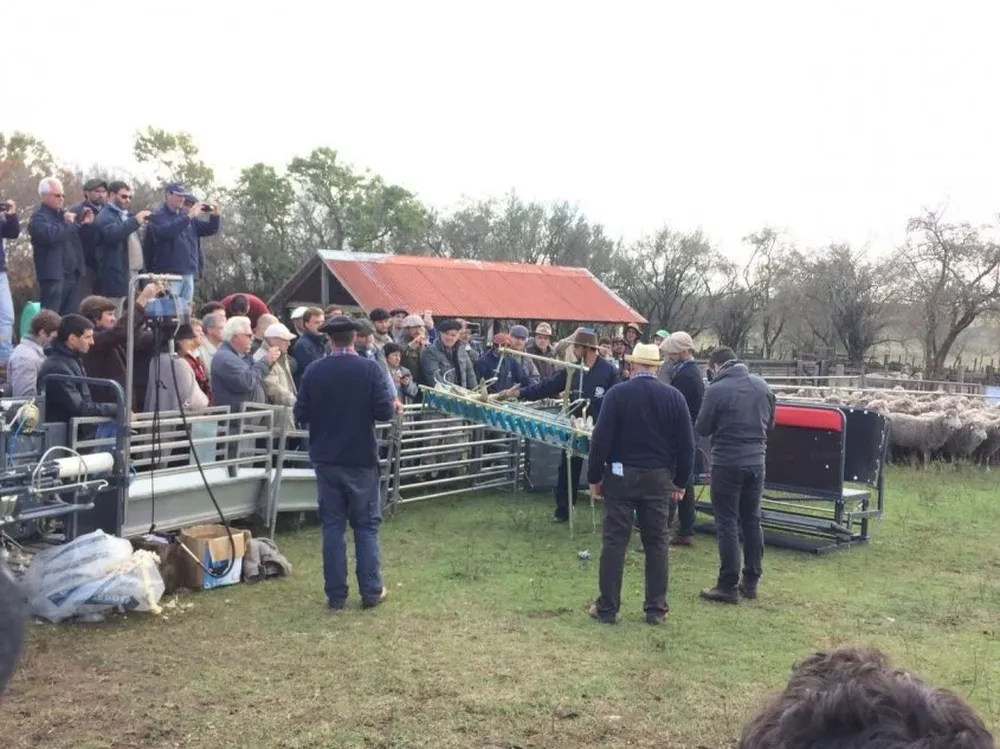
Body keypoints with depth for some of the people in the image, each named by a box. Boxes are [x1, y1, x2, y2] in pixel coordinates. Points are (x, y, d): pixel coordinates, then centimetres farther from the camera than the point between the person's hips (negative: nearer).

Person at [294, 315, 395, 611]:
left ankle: (336, 595, 10)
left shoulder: (314, 371, -5)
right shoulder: (370, 368, -10)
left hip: (327, 460, 2)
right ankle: (371, 592, 11)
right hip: (362, 459, -1)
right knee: (366, 526, 8)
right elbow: (384, 411, -14)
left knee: (332, 526, 7)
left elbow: (301, 416, -3)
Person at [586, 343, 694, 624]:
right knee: (656, 542, 10)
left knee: (614, 541, 4)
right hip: (658, 478, 2)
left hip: (621, 475, -2)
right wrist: (680, 480, 11)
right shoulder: (674, 397, 0)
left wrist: (594, 476, -1)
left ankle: (607, 607, 8)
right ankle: (656, 609, 14)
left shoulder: (617, 393, -8)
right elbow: (686, 444, 2)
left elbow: (601, 439, -10)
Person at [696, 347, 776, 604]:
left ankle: (728, 585, 2)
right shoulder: (762, 386, 5)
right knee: (752, 520, 14)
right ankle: (751, 581, 20)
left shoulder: (717, 390, -14)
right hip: (756, 461, 6)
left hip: (727, 462, -6)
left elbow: (702, 429, -5)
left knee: (727, 523, 1)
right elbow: (770, 424, 15)